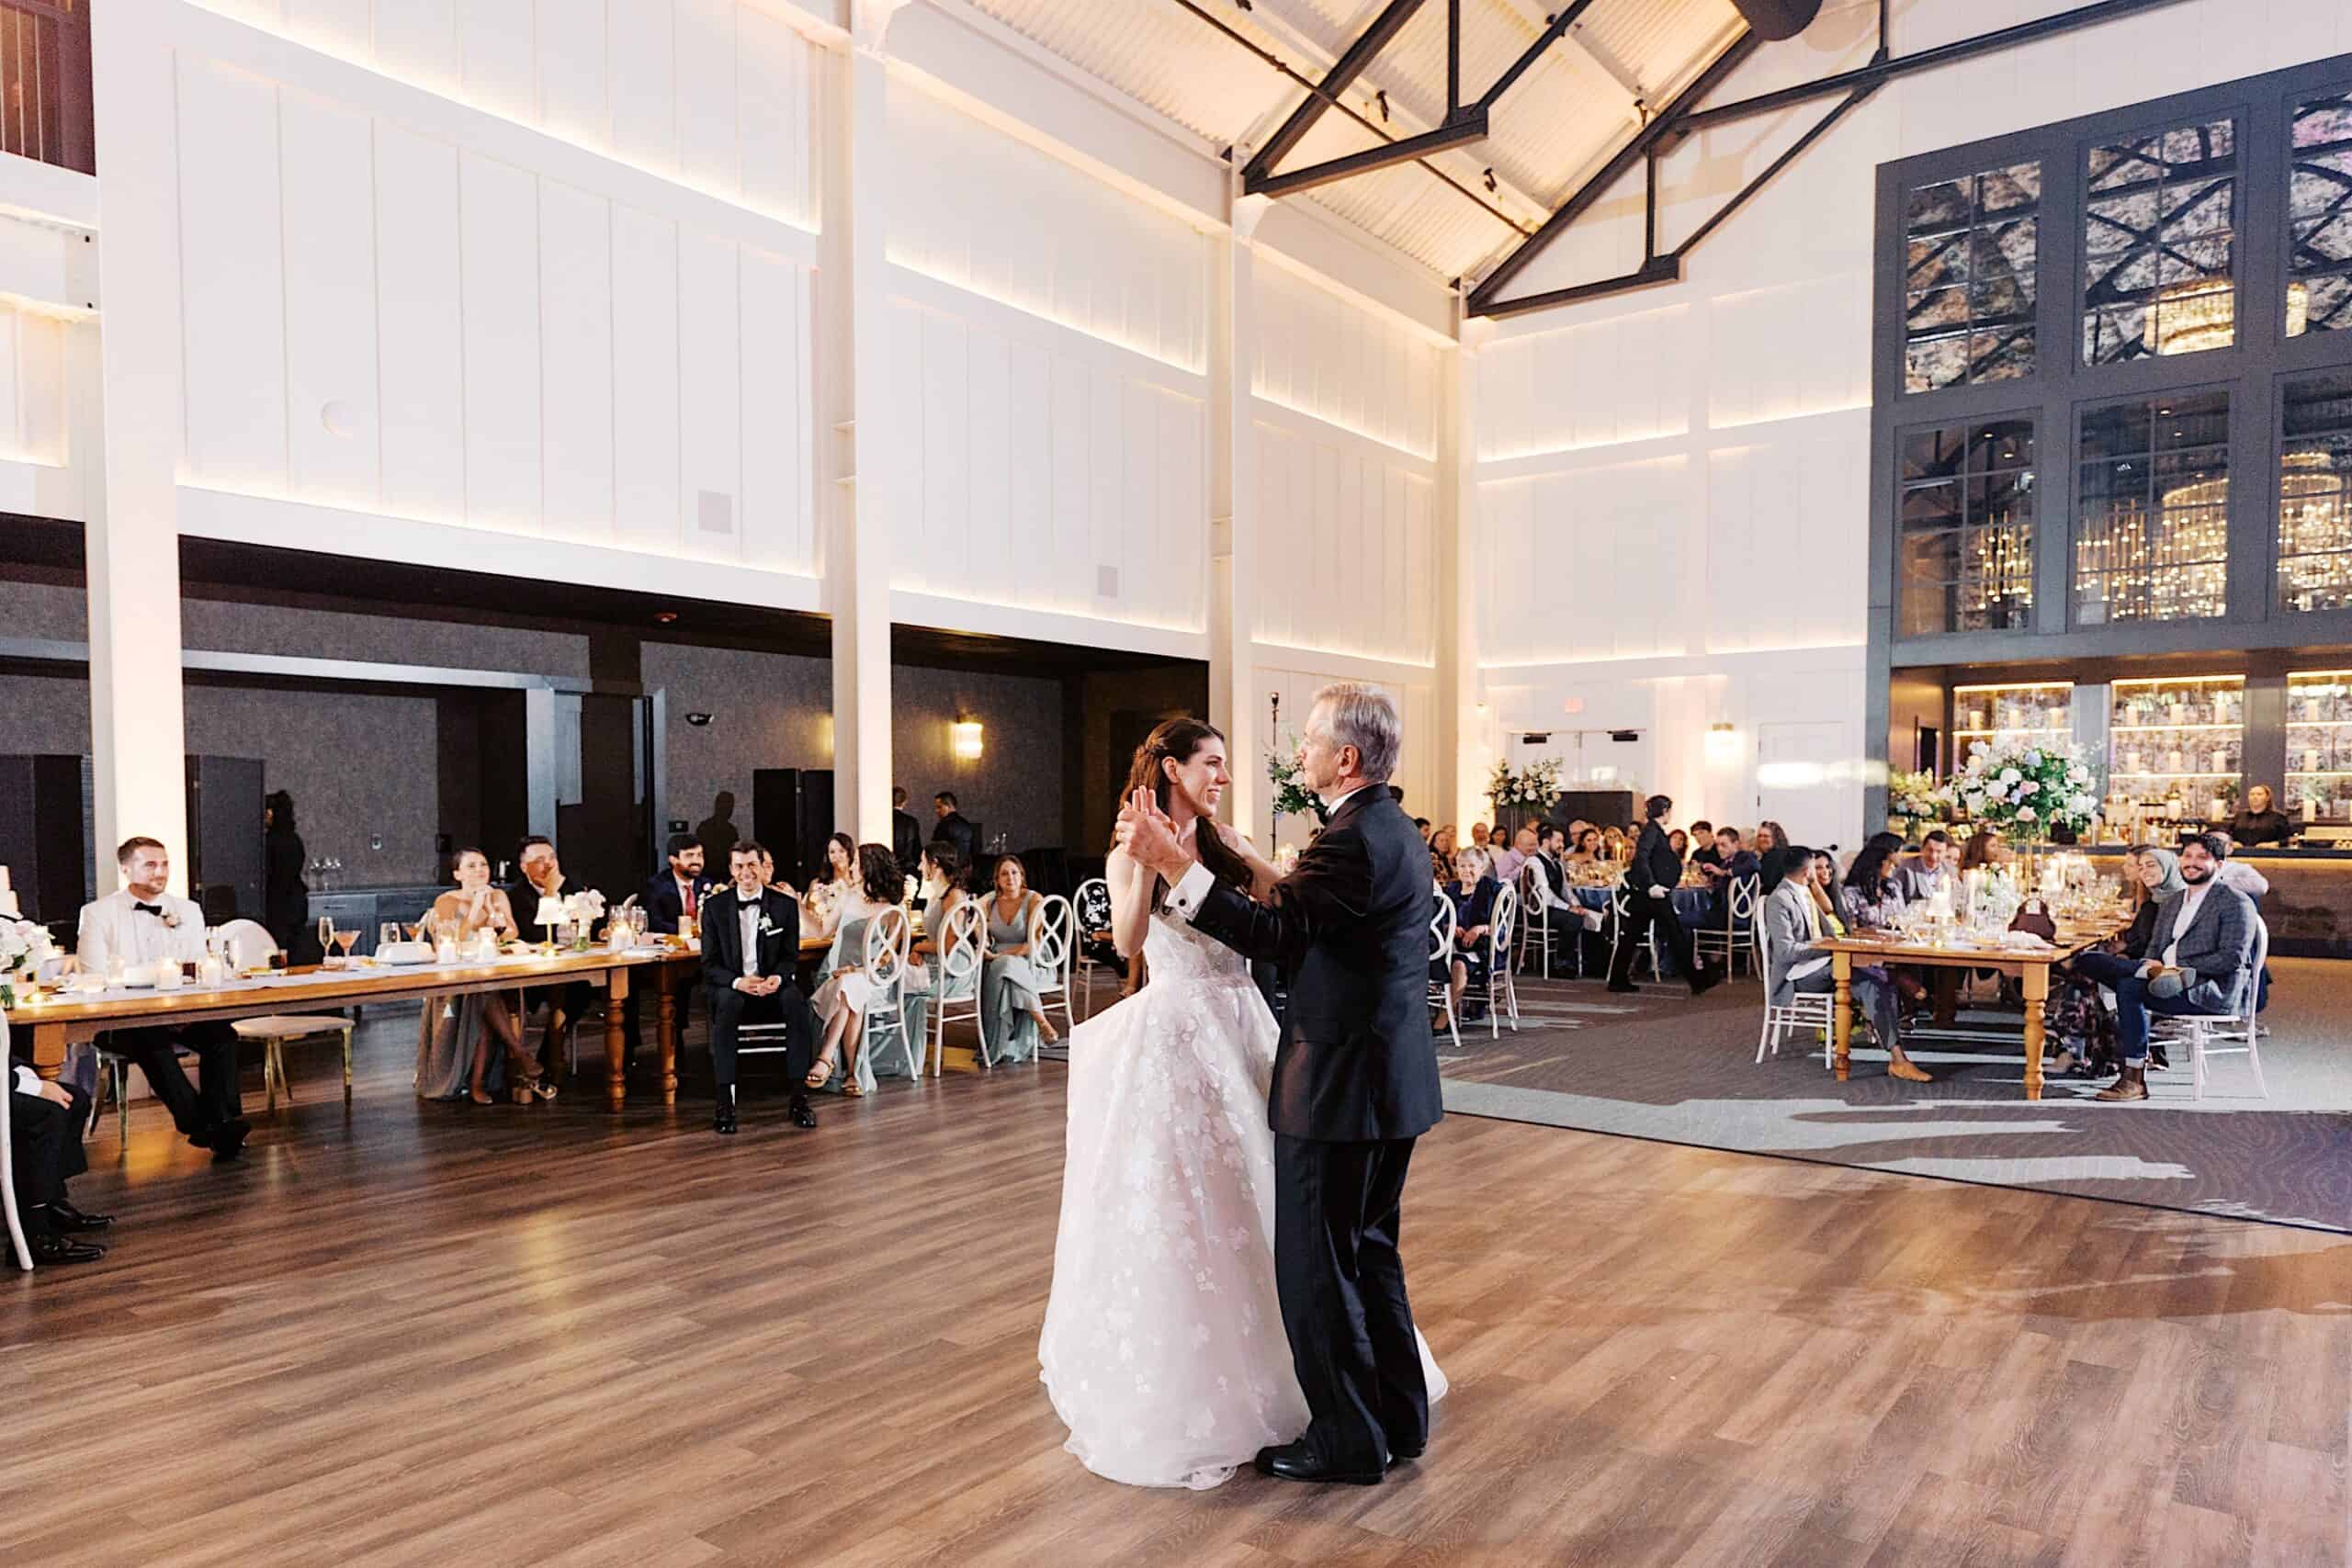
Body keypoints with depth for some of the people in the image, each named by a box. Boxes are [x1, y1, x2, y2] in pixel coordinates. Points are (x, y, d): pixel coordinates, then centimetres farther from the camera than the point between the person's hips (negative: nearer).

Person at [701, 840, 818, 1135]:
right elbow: (710, 963, -1)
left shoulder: (785, 904, 3)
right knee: (728, 1002, -36)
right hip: (730, 986, -1)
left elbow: (791, 956, 5)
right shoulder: (715, 907, 1)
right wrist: (737, 982, -21)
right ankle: (724, 1103, -33)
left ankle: (799, 1098, -26)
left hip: (772, 986, 1)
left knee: (796, 1001, -32)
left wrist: (777, 977, -19)